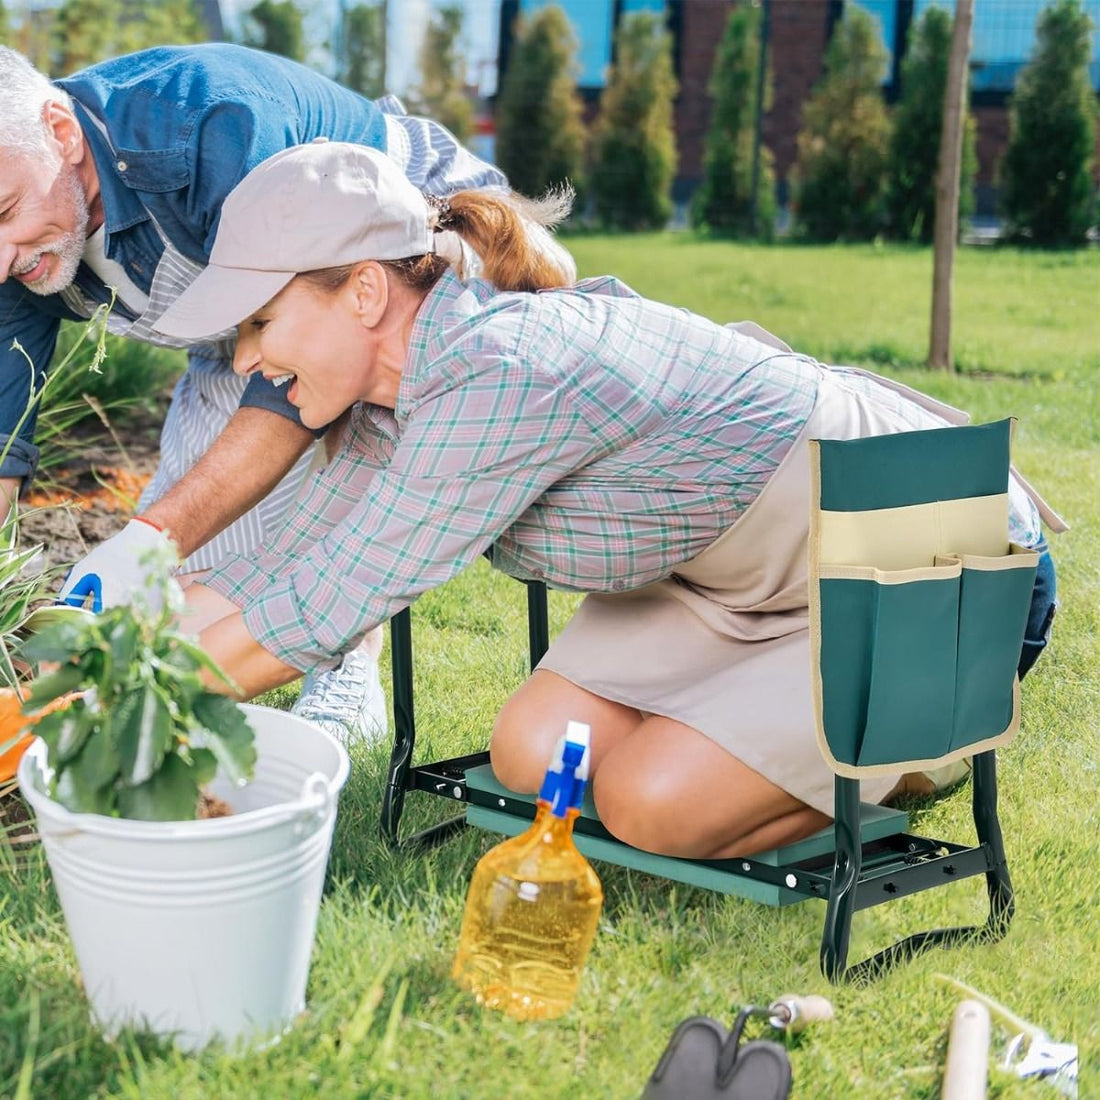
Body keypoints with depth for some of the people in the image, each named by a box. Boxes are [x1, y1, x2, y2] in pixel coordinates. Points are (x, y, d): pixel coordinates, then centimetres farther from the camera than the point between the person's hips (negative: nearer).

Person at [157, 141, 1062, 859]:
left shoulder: (499, 377, -33)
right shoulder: (404, 385, -6)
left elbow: (322, 611, -29)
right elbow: (291, 565, 1)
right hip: (742, 567, 8)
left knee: (653, 804, -16)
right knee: (536, 757, -3)